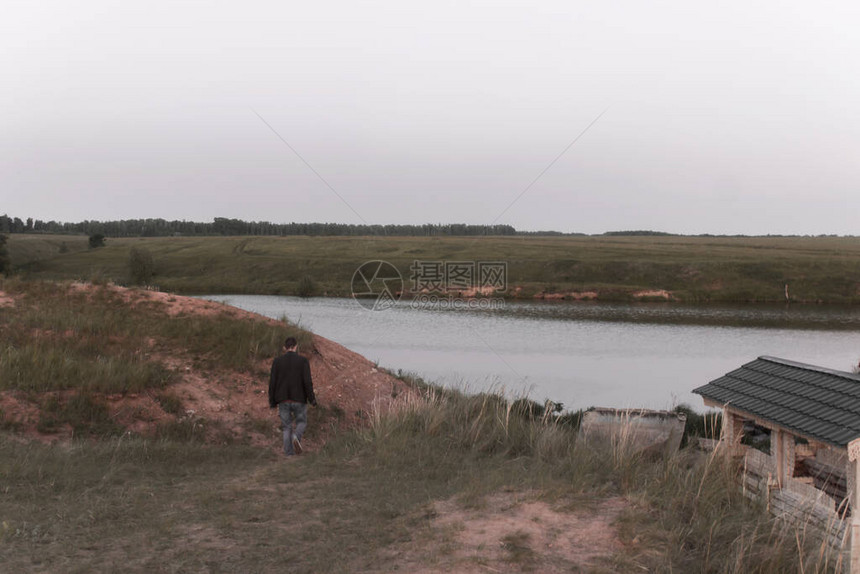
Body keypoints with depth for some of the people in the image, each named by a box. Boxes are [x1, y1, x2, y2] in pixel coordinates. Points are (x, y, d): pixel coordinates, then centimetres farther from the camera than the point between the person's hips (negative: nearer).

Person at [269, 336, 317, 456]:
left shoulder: (277, 361, 0)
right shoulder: (303, 361, -5)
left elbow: (272, 383, -1)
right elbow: (307, 382, -11)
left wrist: (272, 401, 6)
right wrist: (312, 399, -4)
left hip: (283, 401, 2)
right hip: (299, 400, -2)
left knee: (287, 427, 13)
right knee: (302, 423, 17)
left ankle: (289, 454, 5)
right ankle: (296, 437, -14)